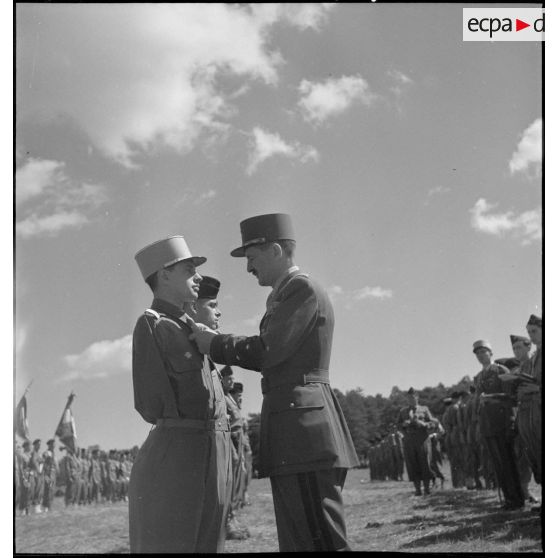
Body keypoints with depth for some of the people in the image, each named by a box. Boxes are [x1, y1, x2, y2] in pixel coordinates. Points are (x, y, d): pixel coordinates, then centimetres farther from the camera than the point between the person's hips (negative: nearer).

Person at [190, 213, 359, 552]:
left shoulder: (302, 288, -7)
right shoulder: (286, 294, 24)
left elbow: (269, 350, -14)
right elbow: (276, 359, 22)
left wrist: (215, 344, -2)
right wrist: (216, 341, 16)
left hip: (303, 422, -11)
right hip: (297, 434, 11)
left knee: (320, 541, -9)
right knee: (300, 541, 12)